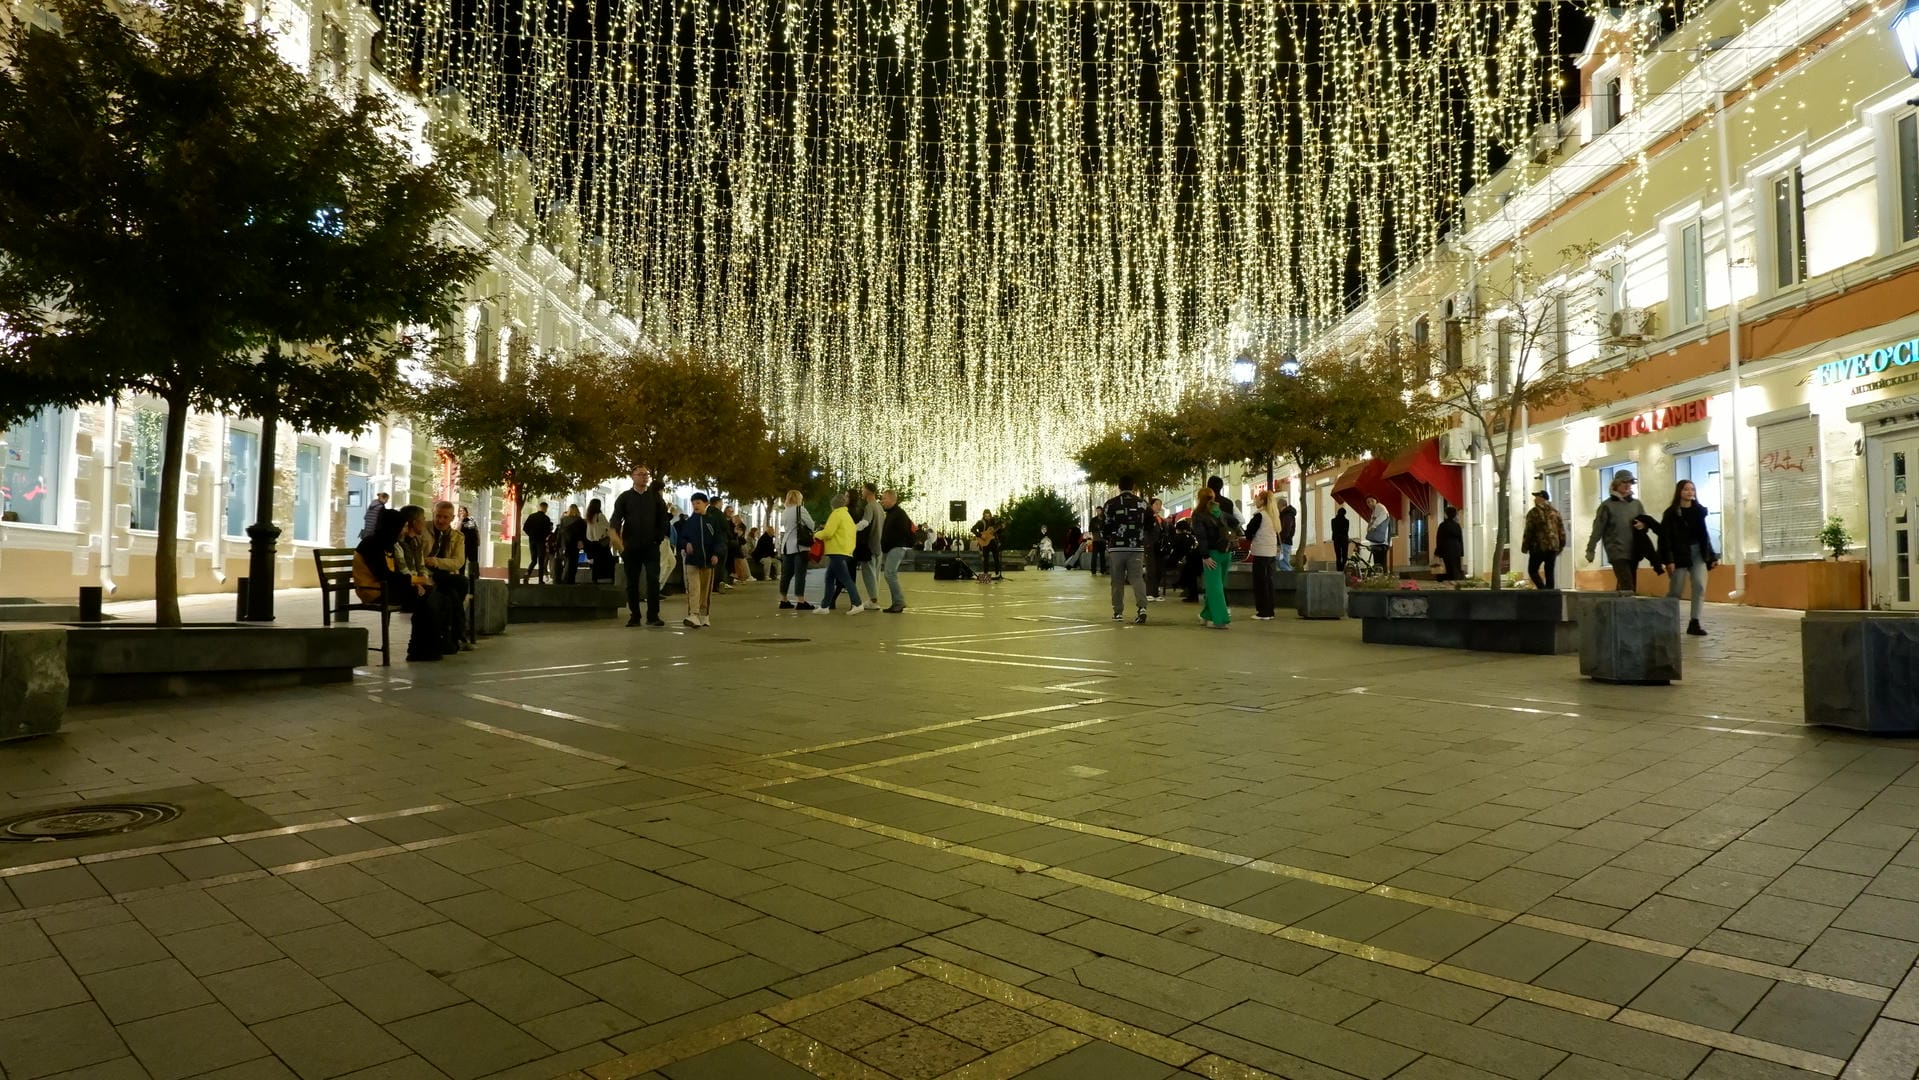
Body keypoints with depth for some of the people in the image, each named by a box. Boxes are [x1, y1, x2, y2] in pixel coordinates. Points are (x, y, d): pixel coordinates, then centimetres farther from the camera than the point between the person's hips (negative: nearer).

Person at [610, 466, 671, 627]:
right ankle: (634, 616, 12)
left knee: (653, 580, -9)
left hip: (651, 546, 0)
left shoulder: (655, 497, 7)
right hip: (631, 547, 0)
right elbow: (615, 519, -4)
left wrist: (660, 538, -3)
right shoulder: (625, 497, 4)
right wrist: (618, 541, -20)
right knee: (632, 582, 5)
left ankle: (653, 616, -8)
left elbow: (662, 519, 7)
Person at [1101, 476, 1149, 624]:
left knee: (1117, 580, 8)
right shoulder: (1142, 503, 4)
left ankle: (1117, 612, 12)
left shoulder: (1111, 503, -3)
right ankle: (1141, 608, -21)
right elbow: (1149, 524, 11)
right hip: (1137, 547, 1)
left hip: (1117, 547, -1)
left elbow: (1104, 525, -1)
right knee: (1137, 578, -1)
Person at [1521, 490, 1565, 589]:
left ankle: (1543, 590, -12)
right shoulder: (1555, 511, 10)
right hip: (1553, 547, 5)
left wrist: (1524, 547, 1)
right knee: (1549, 573, 9)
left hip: (1538, 547, -5)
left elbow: (1528, 532, -8)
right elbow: (1562, 530, 11)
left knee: (1532, 570, 6)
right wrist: (1561, 546, 18)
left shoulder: (1534, 512, -6)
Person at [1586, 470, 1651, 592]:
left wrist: (1643, 525, -4)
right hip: (1617, 553, -5)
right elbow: (1598, 529, -2)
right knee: (1627, 588, -15)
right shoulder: (1607, 506, -2)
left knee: (1627, 587, 10)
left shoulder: (1637, 504, 12)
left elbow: (1646, 522, 21)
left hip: (1634, 553, 5)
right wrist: (1590, 550, -4)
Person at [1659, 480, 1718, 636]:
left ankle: (1694, 623, -7)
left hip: (1698, 554, 4)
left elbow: (1705, 534, 14)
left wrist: (1711, 556, 9)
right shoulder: (1671, 512, -5)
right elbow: (1665, 537, -10)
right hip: (1680, 555, -4)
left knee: (1700, 586, -8)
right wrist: (1668, 560, -17)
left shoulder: (1699, 510, 10)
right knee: (1676, 591, 0)